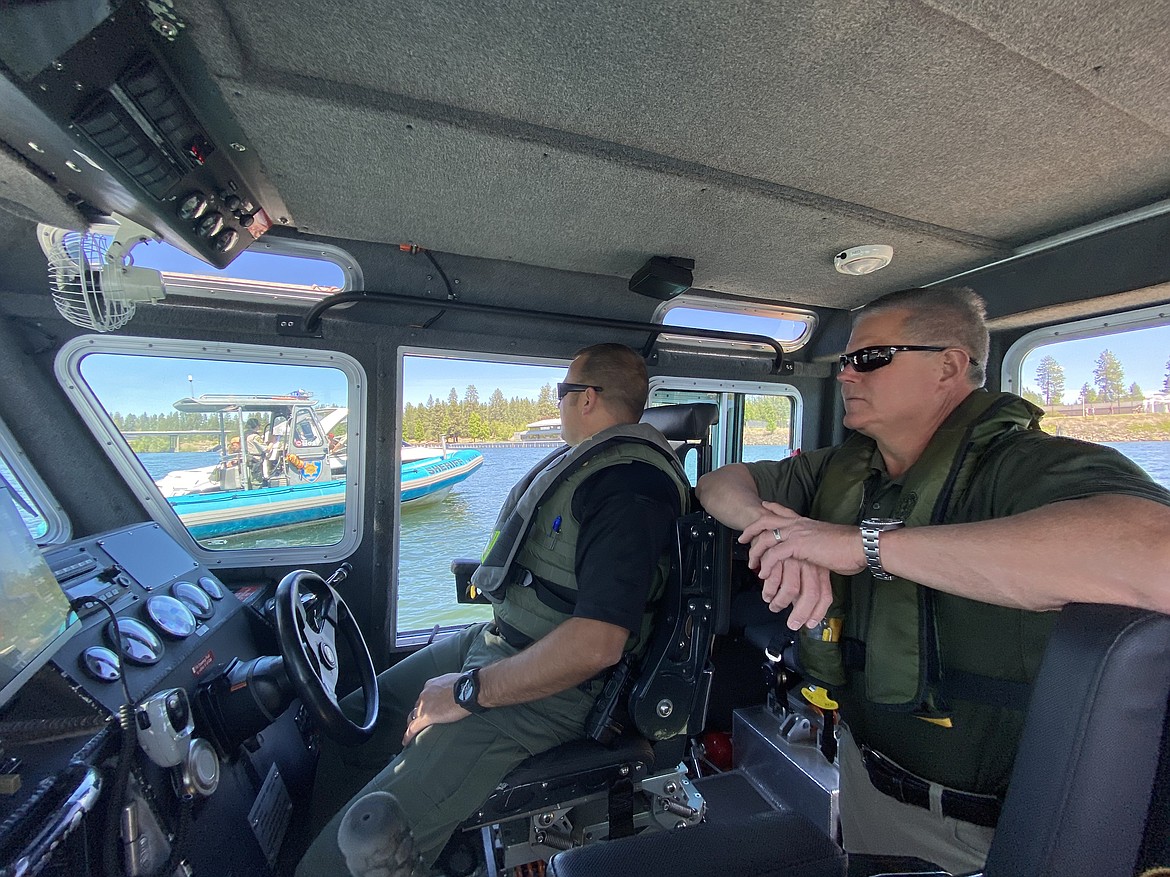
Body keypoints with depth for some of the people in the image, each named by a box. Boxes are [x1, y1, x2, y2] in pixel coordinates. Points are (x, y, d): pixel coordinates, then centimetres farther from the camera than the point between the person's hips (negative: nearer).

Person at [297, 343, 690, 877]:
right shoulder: (585, 459, 10)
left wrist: (471, 691, -21)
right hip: (494, 639, 10)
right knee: (357, 717, 14)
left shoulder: (630, 487, -23)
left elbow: (597, 643, -29)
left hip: (549, 685, -9)